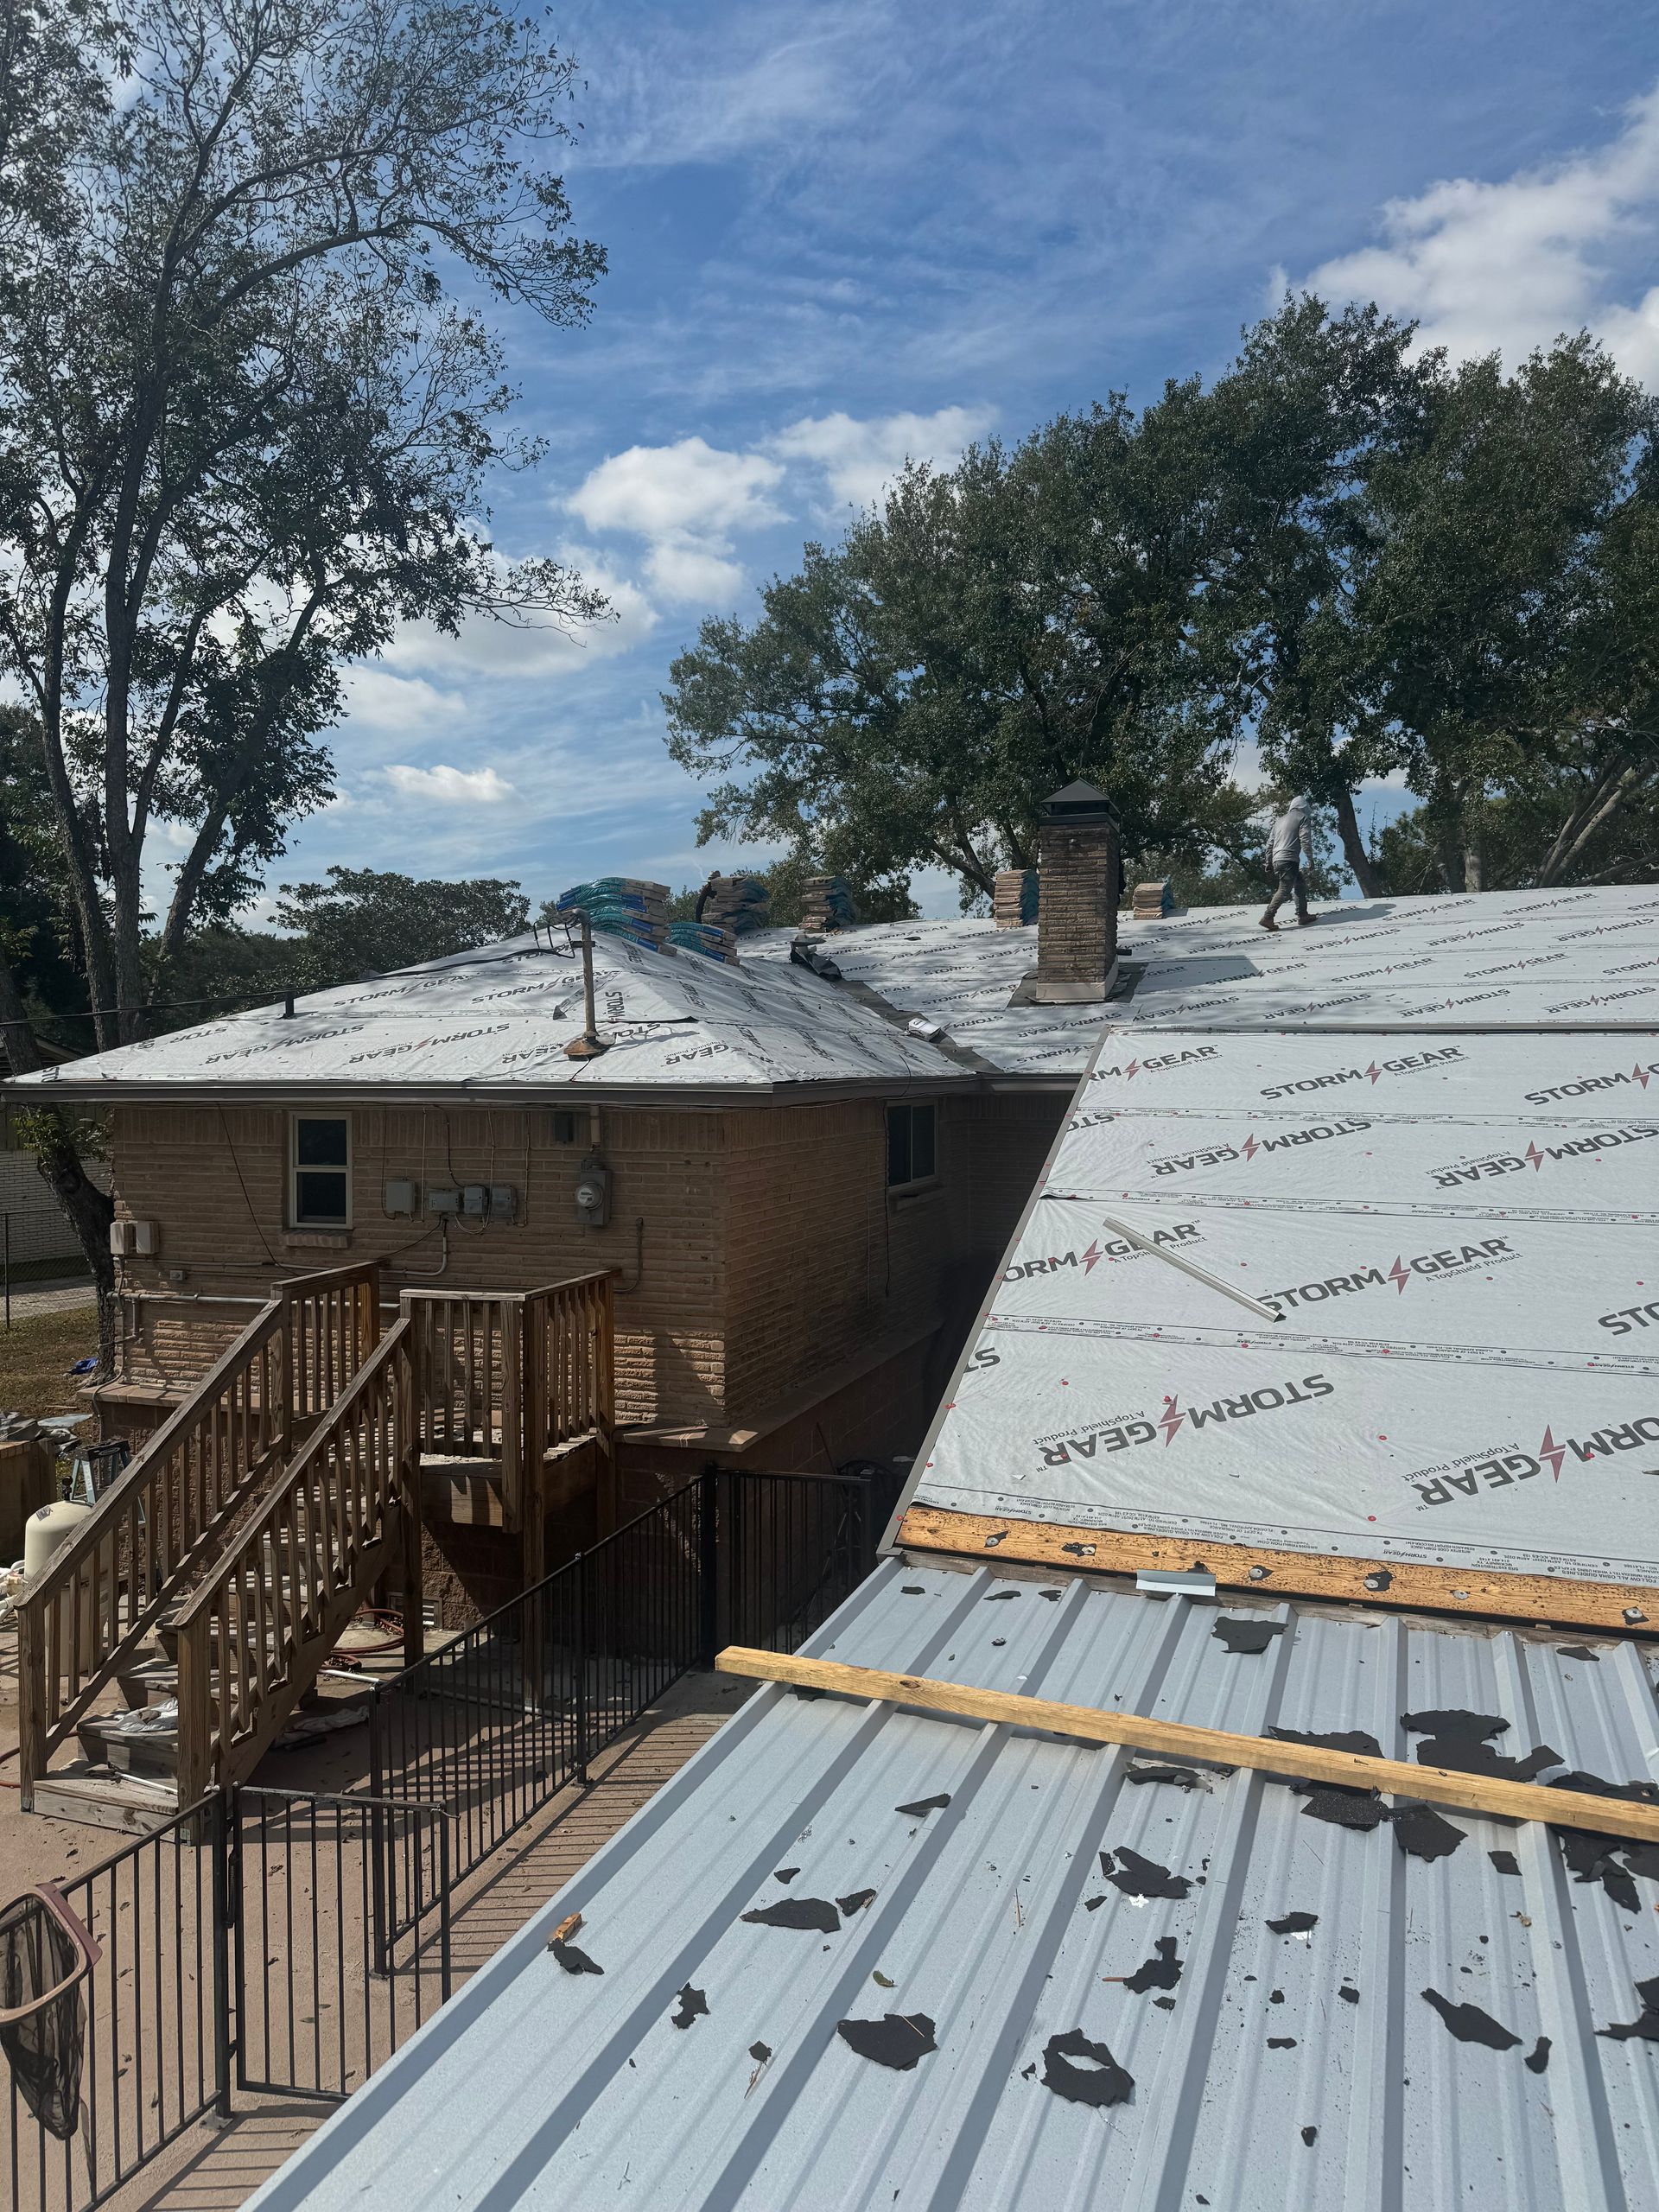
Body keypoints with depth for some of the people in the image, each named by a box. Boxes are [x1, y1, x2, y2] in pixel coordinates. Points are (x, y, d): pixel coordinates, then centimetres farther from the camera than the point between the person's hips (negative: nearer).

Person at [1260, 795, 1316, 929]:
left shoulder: (1279, 820, 23)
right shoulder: (1301, 817, 3)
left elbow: (1270, 842, 22)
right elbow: (1305, 839, -8)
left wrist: (1269, 861, 25)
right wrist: (1310, 858, -6)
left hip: (1276, 860, 8)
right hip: (1289, 859, -8)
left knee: (1300, 886, 18)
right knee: (1284, 890, -13)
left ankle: (1302, 915, 17)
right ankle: (1267, 917, -23)